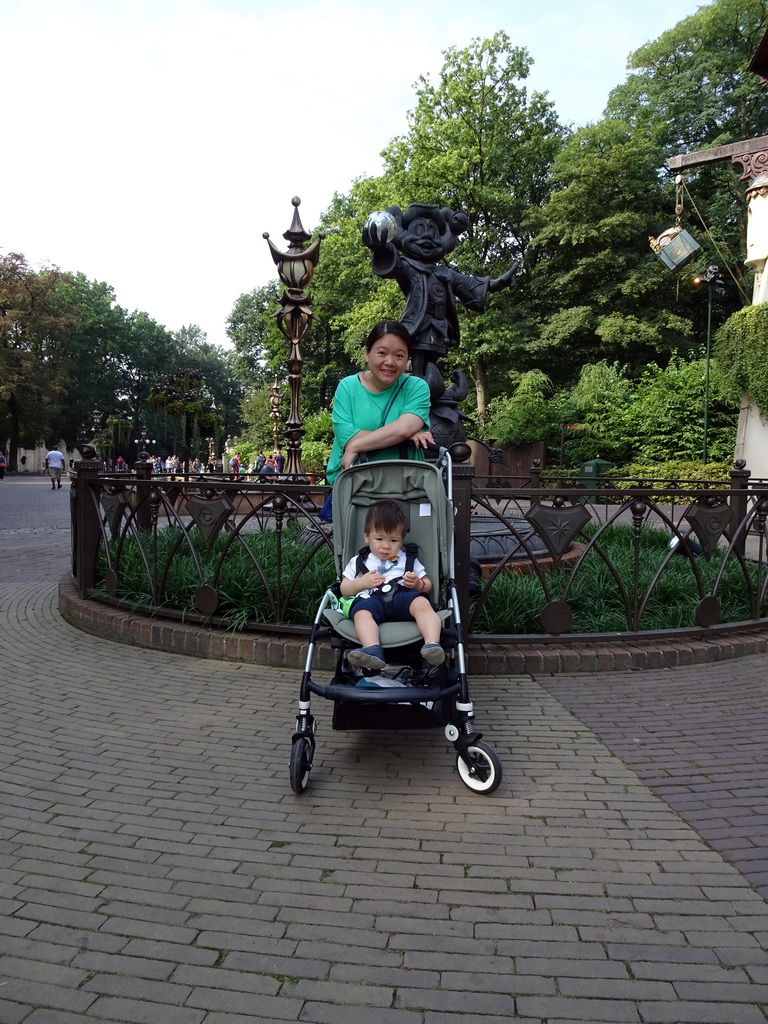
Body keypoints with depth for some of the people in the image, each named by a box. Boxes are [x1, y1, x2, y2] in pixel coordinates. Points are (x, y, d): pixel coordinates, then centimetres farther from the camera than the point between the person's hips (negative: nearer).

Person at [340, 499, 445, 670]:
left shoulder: (408, 560, 28)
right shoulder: (358, 562, 27)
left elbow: (427, 585, 25)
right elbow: (344, 590, 22)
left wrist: (418, 584, 0)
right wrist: (361, 583, 1)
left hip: (403, 595, 0)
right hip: (371, 598, 0)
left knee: (422, 603, -33)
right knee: (361, 611, -35)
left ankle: (432, 644, -50)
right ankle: (372, 650, -56)